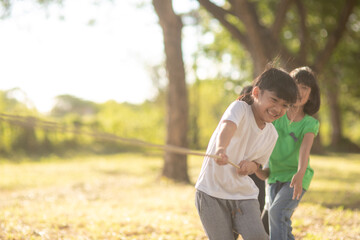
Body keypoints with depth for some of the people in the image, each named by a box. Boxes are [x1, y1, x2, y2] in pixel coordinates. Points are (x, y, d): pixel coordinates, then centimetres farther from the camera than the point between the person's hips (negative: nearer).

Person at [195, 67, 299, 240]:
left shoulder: (271, 135, 4)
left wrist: (251, 166, -10)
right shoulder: (240, 108, -14)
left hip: (244, 194, 4)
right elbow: (227, 126, -36)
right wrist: (221, 148, -58)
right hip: (212, 193, -4)